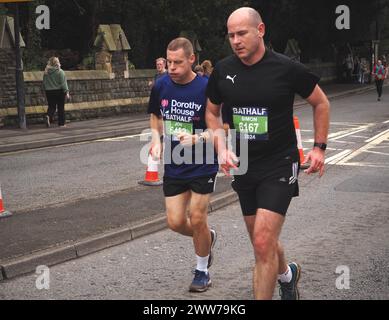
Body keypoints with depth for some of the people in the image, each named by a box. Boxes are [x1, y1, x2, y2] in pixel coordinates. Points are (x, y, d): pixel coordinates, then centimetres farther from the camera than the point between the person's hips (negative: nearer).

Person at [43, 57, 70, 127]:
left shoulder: (46, 72, 3)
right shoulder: (60, 72, -11)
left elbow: (44, 83, 9)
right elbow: (63, 83, -13)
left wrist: (46, 90, 18)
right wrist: (66, 92, -10)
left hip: (49, 92, 4)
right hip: (59, 91, -4)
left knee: (51, 106, 11)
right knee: (61, 107, 6)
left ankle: (49, 116, -18)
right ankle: (61, 123, 9)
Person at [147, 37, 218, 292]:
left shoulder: (206, 88, -17)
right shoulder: (162, 85, -3)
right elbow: (155, 115, 16)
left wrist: (196, 138, -27)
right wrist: (157, 140, 0)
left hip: (203, 166, -4)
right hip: (174, 165, 4)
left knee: (197, 219, 0)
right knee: (175, 222, 3)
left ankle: (202, 271, 24)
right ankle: (208, 238, 36)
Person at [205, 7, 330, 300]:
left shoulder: (287, 68, -12)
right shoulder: (223, 70, -2)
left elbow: (321, 103, 3)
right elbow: (212, 113, 13)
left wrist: (319, 147, -2)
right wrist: (222, 148, -2)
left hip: (279, 166, -4)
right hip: (243, 166, 5)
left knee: (263, 244, -15)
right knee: (263, 243, 17)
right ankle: (287, 274, 47)